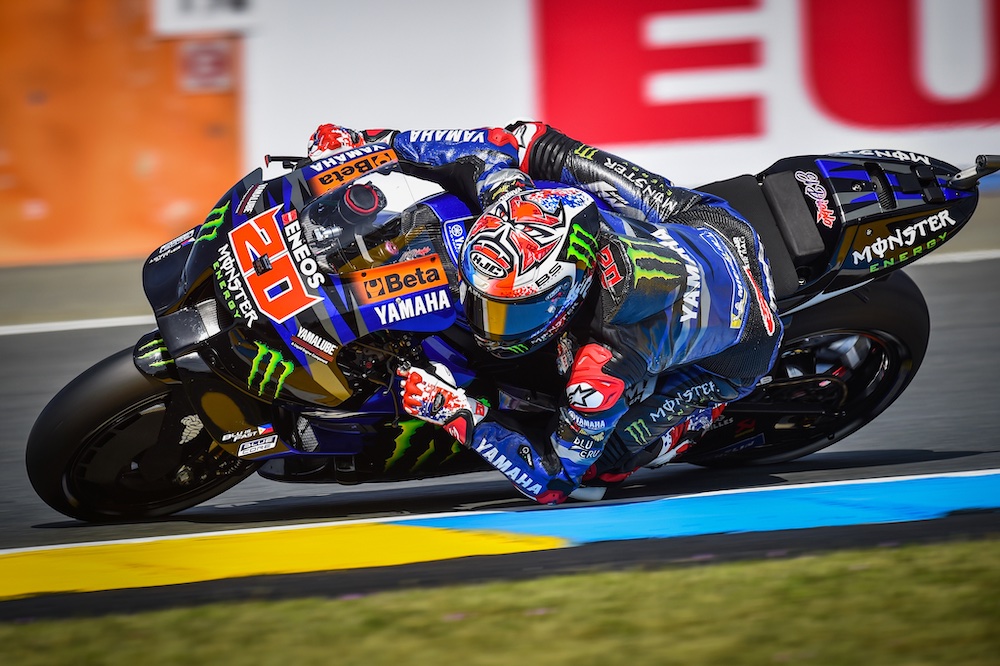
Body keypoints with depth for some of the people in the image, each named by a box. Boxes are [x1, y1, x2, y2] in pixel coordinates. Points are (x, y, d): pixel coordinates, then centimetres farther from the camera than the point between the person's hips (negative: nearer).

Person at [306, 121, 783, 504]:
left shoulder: (606, 368, -45)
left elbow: (553, 481, -31)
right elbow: (517, 142, -9)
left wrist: (457, 413, -38)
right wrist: (375, 143, -7)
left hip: (738, 348, -5)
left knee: (600, 463, -13)